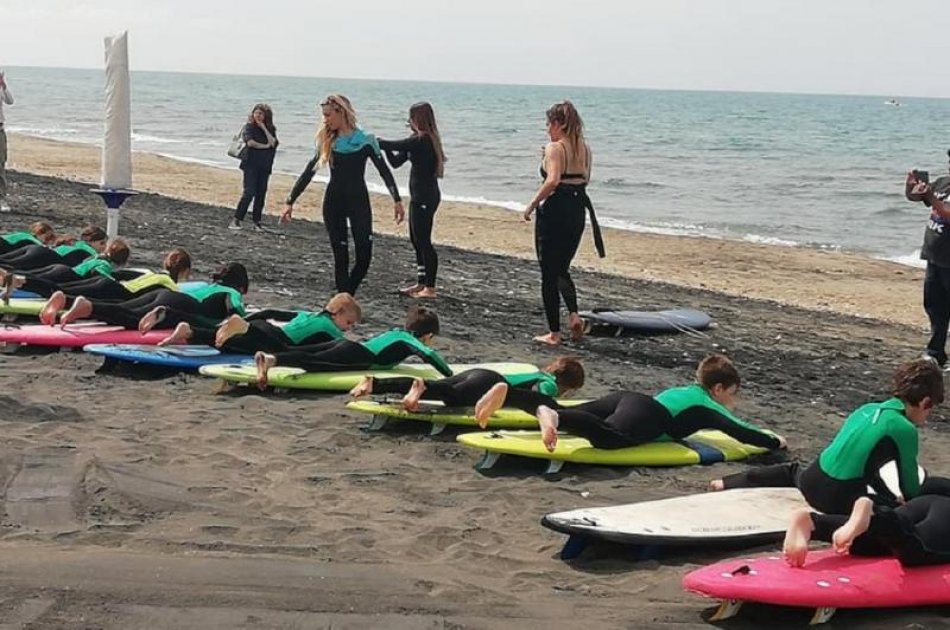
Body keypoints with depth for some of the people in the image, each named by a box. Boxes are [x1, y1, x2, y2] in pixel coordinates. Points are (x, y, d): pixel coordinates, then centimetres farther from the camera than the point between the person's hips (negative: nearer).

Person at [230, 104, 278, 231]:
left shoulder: (270, 129, 11)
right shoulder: (249, 127, 0)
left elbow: (273, 143, -6)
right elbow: (250, 142, -16)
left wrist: (264, 128, -7)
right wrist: (265, 146, -5)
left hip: (264, 166, 4)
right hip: (251, 164, -4)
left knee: (261, 194, 3)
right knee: (249, 192, -13)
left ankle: (256, 222, 9)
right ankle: (236, 220, -12)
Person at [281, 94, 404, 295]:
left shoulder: (365, 140, -4)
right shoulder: (328, 142, 5)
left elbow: (384, 171, -3)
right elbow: (309, 172, 8)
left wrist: (397, 200, -11)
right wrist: (290, 201, 6)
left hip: (359, 202, -2)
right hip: (333, 203, 2)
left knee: (364, 255, -9)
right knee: (341, 256, -1)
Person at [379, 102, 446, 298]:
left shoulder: (422, 140, -16)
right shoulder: (420, 140, 14)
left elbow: (395, 145, -21)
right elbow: (396, 161, 14)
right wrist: (383, 145, -1)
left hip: (425, 197, -10)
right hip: (419, 196, 10)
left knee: (423, 240, -7)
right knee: (417, 240, 15)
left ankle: (430, 288, -4)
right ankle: (421, 283, 22)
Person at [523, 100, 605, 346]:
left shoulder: (555, 148, -14)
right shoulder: (584, 148, 8)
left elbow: (553, 180, -27)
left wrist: (532, 204, -18)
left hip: (554, 211, -7)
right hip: (577, 211, 7)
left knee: (549, 274, 4)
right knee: (562, 269, 22)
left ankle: (554, 333, 8)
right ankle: (574, 314, 0)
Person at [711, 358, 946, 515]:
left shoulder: (867, 409, 12)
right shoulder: (905, 429, -10)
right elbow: (911, 489, -3)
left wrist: (891, 497, 28)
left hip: (812, 483, 8)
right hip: (841, 501, -8)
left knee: (794, 471, 42)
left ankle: (729, 482, 37)